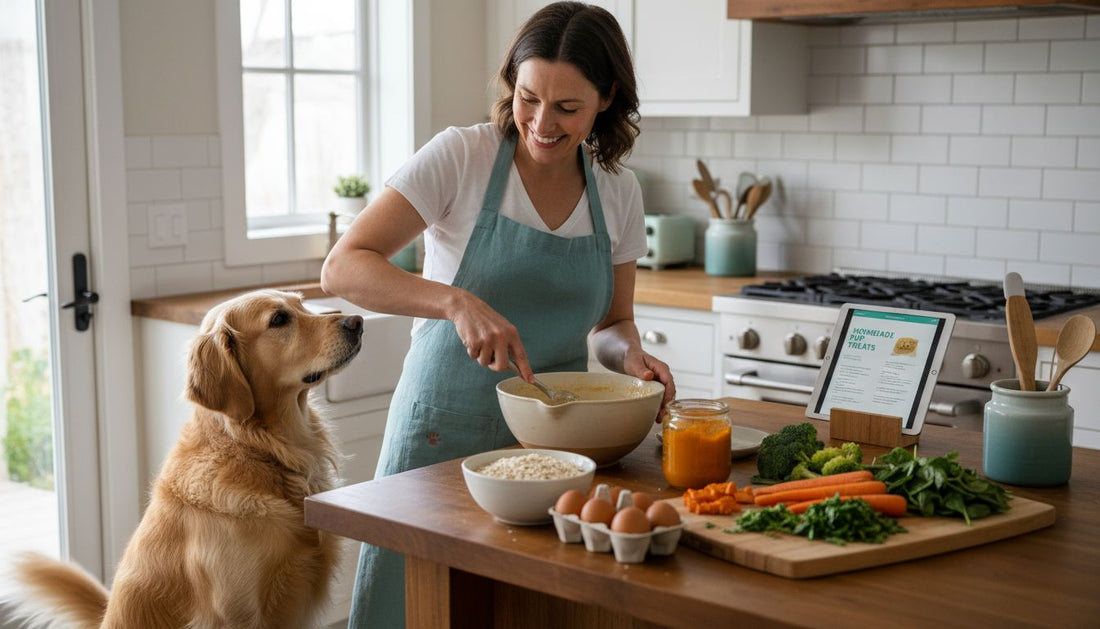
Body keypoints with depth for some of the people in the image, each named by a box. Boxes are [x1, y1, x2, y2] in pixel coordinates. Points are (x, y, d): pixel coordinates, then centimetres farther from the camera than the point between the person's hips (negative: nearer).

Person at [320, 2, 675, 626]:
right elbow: (343, 269, -18)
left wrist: (631, 354, -11)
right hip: (446, 429, -3)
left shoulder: (619, 191, 1)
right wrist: (456, 301, -32)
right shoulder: (461, 157, -11)